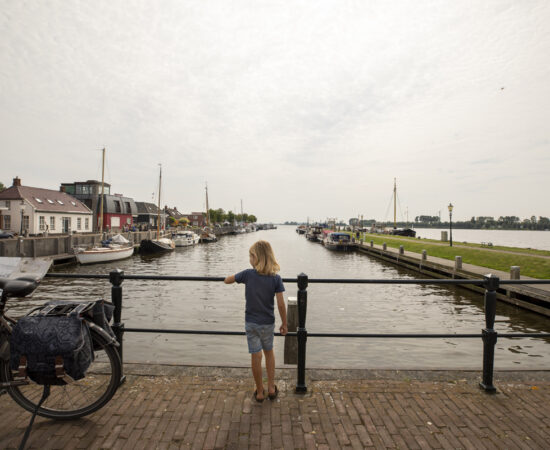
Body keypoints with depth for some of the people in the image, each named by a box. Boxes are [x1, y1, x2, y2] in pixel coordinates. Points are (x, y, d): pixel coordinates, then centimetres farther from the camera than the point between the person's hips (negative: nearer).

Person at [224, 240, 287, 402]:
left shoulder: (248, 274, -13)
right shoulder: (276, 278, -13)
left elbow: (226, 281, 0)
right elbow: (281, 305, -12)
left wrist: (237, 277, 18)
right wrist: (284, 324, 0)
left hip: (251, 323, -1)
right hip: (268, 323, 1)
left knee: (255, 356, 10)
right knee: (269, 352, 22)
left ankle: (260, 392, 24)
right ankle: (271, 388, 28)